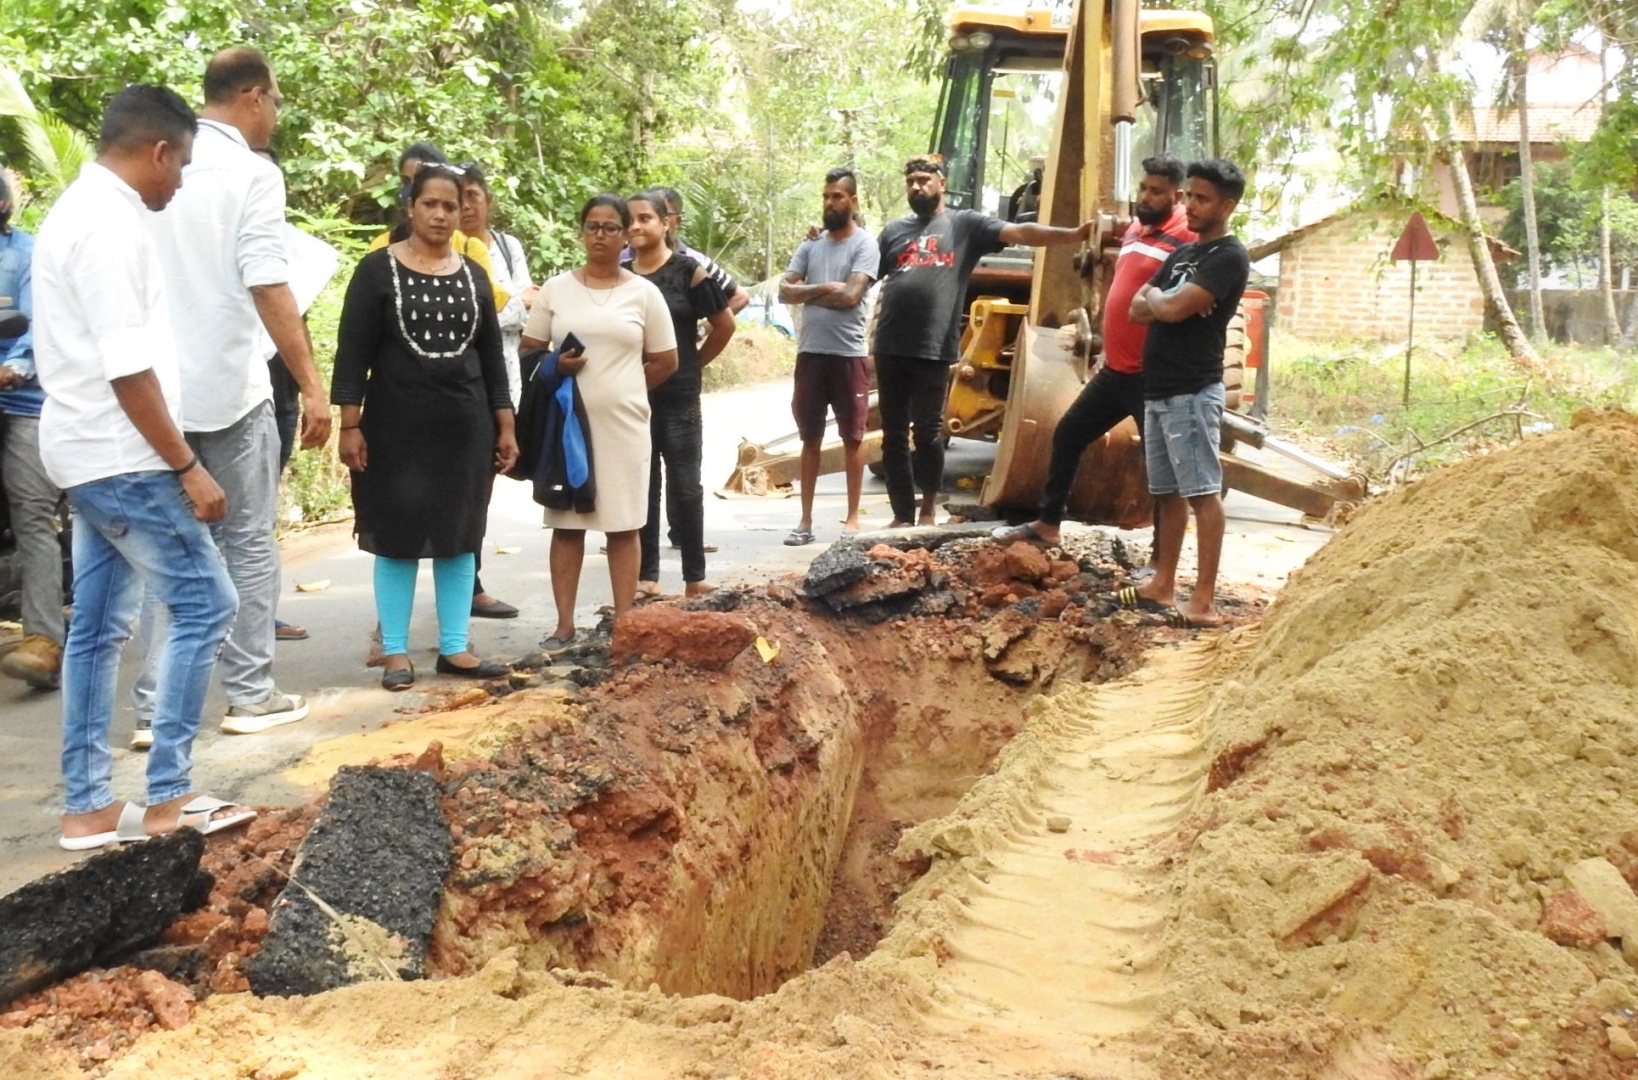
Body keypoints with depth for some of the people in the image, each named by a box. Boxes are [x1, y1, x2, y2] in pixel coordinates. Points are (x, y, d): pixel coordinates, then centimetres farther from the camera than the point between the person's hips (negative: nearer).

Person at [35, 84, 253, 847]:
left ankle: (87, 807, 16)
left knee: (98, 627, 11)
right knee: (204, 604, -5)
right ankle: (168, 797, 1)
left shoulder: (79, 210, 16)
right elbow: (128, 368, -22)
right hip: (120, 457, -10)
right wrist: (188, 467, -19)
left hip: (91, 454, 10)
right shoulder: (111, 224, -17)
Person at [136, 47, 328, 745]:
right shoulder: (252, 174, -9)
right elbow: (267, 285, -18)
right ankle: (250, 695, 12)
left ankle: (154, 706, 10)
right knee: (249, 543, 7)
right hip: (228, 387, -5)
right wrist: (312, 385, -16)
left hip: (159, 388, 5)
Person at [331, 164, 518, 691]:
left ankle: (454, 648, 14)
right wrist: (350, 424, -12)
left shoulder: (473, 275, 9)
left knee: (459, 537, 6)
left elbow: (491, 355, 12)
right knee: (398, 537, 1)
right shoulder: (378, 269, -3)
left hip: (465, 425, 4)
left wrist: (505, 426, 8)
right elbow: (353, 352, -6)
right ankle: (395, 652, 10)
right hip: (396, 424, -4)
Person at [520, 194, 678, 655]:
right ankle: (565, 625, 9)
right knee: (566, 522, 4)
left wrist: (620, 390, 3)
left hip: (623, 424, -1)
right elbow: (529, 350, 9)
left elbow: (665, 362, 6)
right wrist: (555, 366, -10)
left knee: (623, 524, 3)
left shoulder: (643, 293, 3)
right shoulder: (555, 289, 5)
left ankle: (624, 623, 9)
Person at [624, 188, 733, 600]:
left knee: (684, 485, 2)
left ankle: (695, 578, 9)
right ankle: (646, 576, 16)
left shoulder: (688, 271, -5)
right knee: (640, 486, 8)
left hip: (678, 398, -4)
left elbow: (724, 325, 0)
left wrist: (695, 362, 4)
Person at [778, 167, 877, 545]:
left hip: (848, 354, -4)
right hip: (810, 353, 5)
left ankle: (852, 517, 14)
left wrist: (808, 293, -4)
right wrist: (824, 289, -12)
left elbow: (850, 295, -17)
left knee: (853, 437, 6)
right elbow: (785, 291, 1)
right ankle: (806, 519, 14)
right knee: (810, 438, 9)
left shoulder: (865, 244, -4)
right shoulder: (811, 244, 10)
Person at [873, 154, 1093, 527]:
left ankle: (928, 509, 15)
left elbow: (1019, 233, -4)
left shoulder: (965, 224, 6)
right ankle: (903, 515, 15)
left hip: (933, 349, -4)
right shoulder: (894, 230, 17)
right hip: (890, 347, 4)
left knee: (927, 431, -2)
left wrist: (1072, 234, -16)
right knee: (894, 435, 7)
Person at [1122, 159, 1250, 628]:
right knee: (1168, 492, 14)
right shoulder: (1182, 254, 19)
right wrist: (1162, 301, -7)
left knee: (1202, 492, -9)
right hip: (1158, 390, 9)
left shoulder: (1229, 256, -9)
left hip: (1193, 392, -9)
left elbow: (1174, 309, -20)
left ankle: (1204, 601, -11)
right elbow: (1137, 310, 14)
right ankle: (1163, 585, 21)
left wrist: (1154, 297, 2)